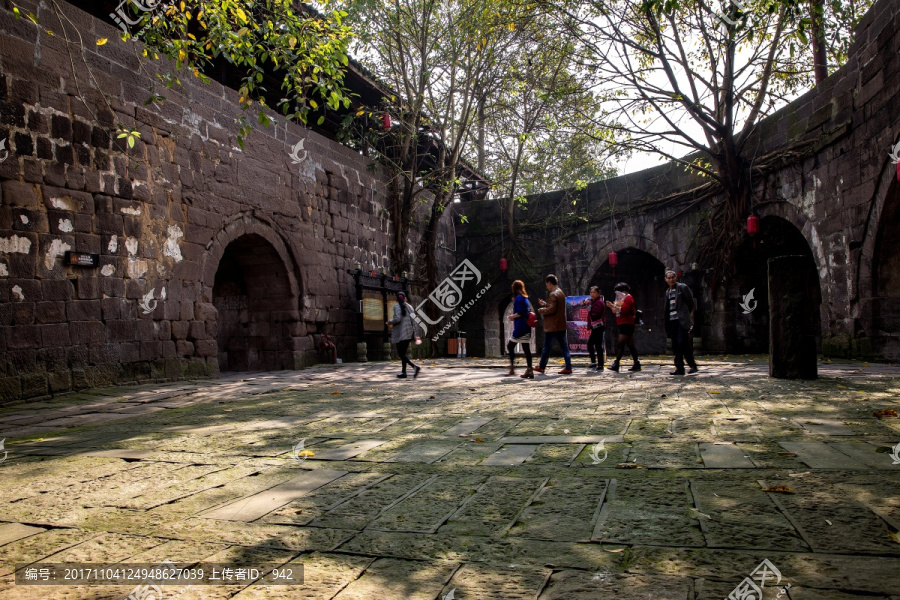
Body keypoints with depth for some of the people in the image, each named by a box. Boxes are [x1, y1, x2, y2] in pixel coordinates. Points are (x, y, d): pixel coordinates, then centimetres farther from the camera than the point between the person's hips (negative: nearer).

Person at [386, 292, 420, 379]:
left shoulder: (397, 307, -7)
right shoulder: (410, 307, 11)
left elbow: (397, 319, -20)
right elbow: (413, 321, 10)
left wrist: (390, 322, -1)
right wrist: (414, 334, 14)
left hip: (400, 334, -7)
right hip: (409, 333, 7)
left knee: (401, 353, -5)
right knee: (404, 353, 14)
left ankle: (415, 367, -23)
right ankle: (404, 372, 13)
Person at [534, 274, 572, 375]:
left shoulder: (553, 294, -16)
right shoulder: (561, 293, 14)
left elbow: (551, 309, -23)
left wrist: (541, 310, -8)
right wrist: (545, 304, 19)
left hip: (552, 326, -9)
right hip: (561, 325, 9)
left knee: (547, 347, 4)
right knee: (564, 346, 6)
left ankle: (541, 367, 15)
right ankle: (568, 367, 4)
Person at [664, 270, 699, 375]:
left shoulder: (683, 287, -1)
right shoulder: (667, 292, 18)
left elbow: (691, 303, -1)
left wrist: (688, 317, -3)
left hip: (682, 321, -6)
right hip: (671, 321, 6)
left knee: (683, 343, -13)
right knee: (675, 345, 4)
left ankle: (692, 365, -1)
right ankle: (679, 368, 6)